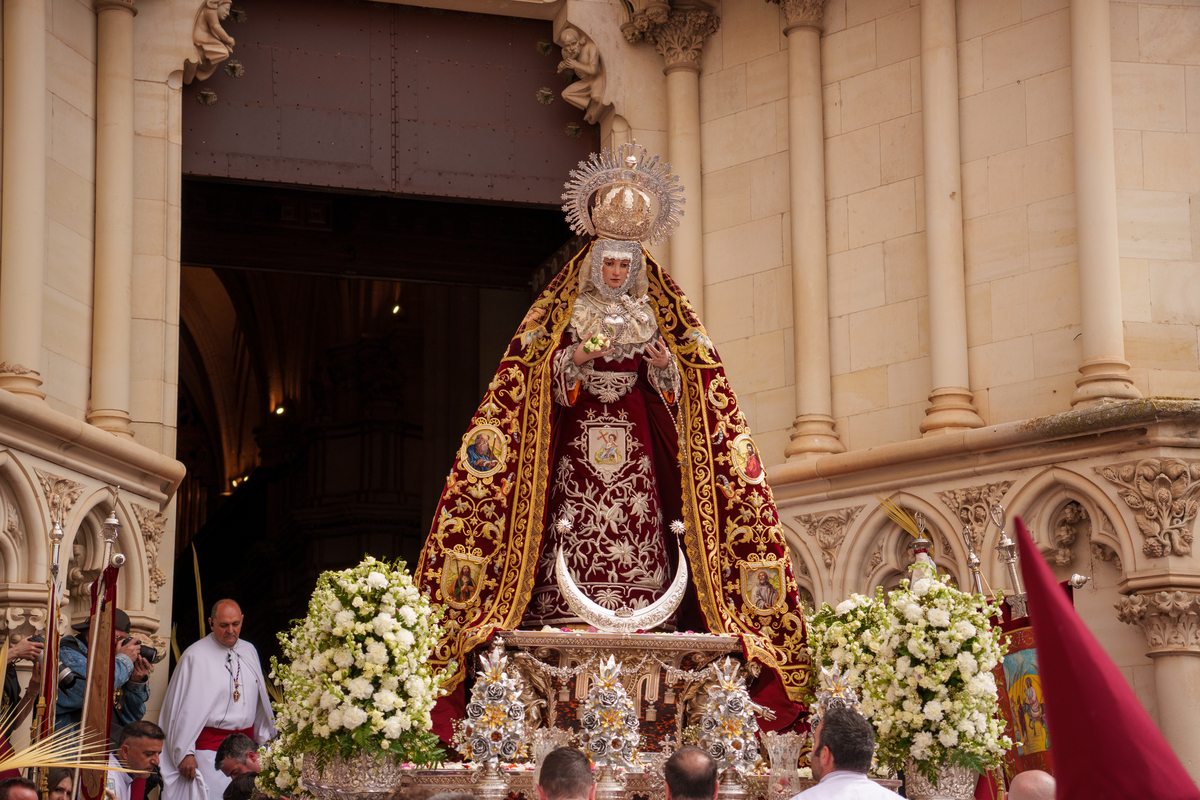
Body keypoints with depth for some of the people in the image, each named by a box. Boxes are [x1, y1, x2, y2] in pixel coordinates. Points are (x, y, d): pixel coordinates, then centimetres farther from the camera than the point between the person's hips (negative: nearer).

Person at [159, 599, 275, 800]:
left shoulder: (249, 652, 11)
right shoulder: (196, 656, -6)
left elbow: (260, 700, 17)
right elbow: (185, 708, -7)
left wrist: (263, 739, 14)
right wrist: (185, 752, -10)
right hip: (210, 745, -5)